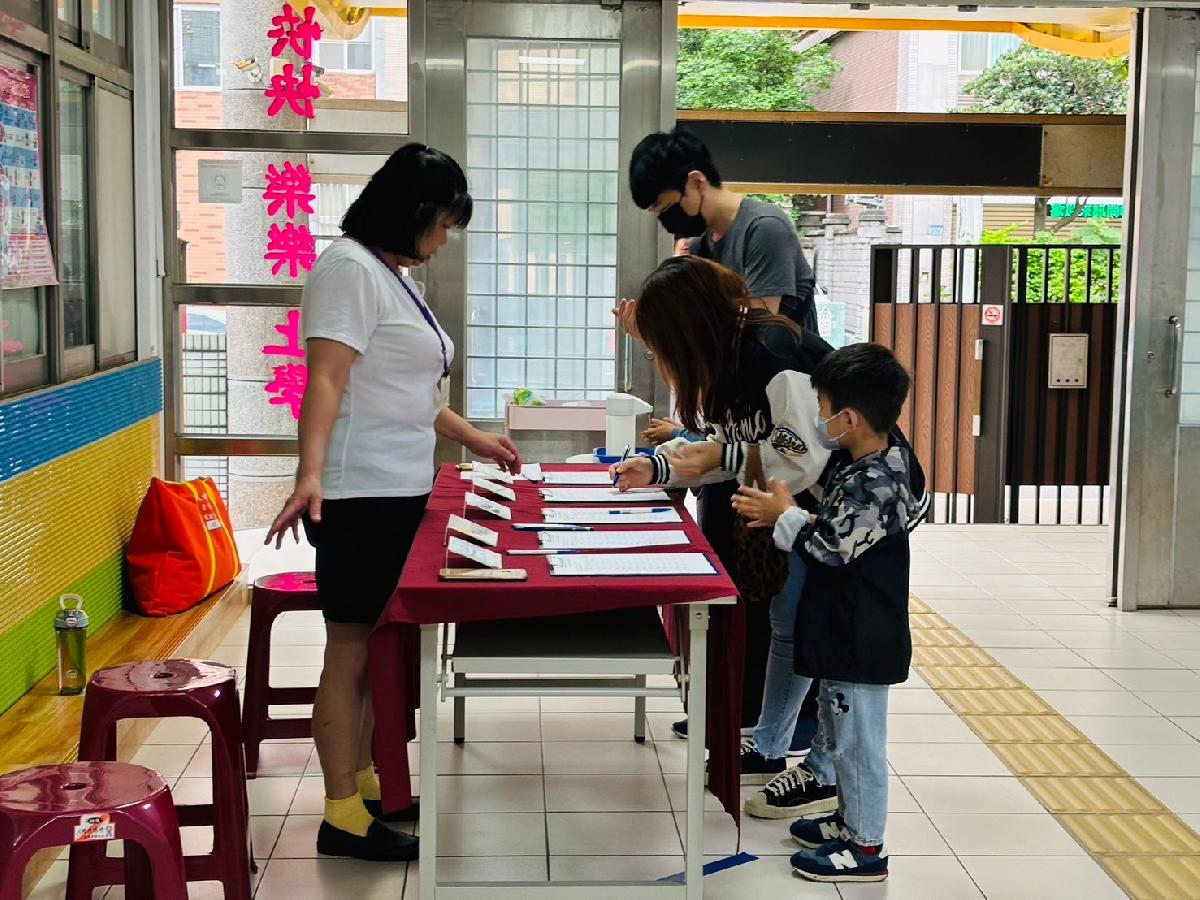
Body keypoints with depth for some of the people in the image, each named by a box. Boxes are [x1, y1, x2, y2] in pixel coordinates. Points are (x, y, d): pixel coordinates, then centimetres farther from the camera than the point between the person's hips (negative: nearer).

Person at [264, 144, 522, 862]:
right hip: (359, 495, -9)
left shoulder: (398, 276, 18)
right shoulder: (351, 269, -11)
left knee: (374, 641, 14)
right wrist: (311, 474, -32)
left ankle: (363, 780, 25)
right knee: (351, 647, -4)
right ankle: (343, 817, 2)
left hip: (401, 492, 9)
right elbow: (326, 380, -21)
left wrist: (477, 441, 31)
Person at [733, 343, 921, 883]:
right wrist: (791, 516, 1)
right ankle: (851, 819, 36)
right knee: (843, 731, 22)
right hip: (847, 630, 10)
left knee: (857, 737, 2)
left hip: (861, 638, -10)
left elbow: (830, 549, -22)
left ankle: (866, 848, 14)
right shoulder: (862, 465, 4)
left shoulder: (874, 484, -25)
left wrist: (785, 515, -9)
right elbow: (841, 531, 15)